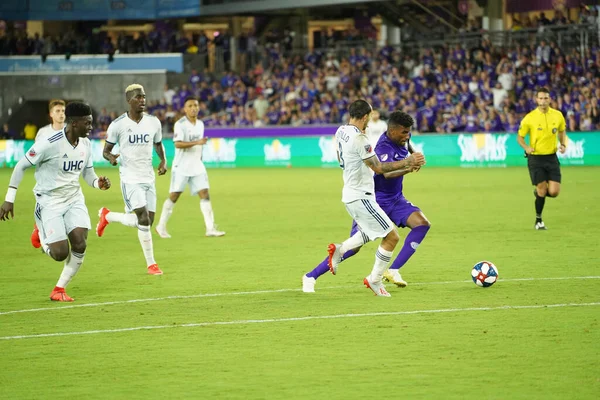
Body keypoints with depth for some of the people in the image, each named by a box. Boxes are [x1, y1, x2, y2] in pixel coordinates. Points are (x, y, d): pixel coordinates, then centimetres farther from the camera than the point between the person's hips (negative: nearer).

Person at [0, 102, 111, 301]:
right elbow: (21, 166, -12)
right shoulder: (49, 144, -21)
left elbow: (88, 173, 12)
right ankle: (43, 237, 26)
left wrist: (99, 183, -12)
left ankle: (59, 289, 7)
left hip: (74, 199, 5)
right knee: (61, 253, -11)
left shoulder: (86, 144, -1)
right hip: (49, 201, -5)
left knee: (80, 245, -12)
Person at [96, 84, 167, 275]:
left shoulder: (153, 122, 4)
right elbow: (106, 150, 0)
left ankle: (107, 216, 29)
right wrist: (110, 157, -24)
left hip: (148, 178, 6)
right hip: (130, 178, -6)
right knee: (143, 219, -17)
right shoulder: (118, 125, -8)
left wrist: (163, 160, 0)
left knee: (147, 222, 8)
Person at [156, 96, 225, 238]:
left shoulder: (200, 124, 10)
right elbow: (178, 144, -24)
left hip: (197, 166, 6)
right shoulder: (180, 124, -12)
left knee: (205, 194, -5)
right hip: (181, 167, -6)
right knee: (174, 196, 0)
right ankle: (161, 226, 13)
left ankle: (210, 228, -8)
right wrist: (196, 142, -32)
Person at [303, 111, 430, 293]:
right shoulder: (384, 148, -28)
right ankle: (311, 277, 4)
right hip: (376, 200, -8)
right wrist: (408, 169, -61)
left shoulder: (401, 139, -2)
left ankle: (393, 271, -12)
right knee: (355, 245, -11)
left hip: (395, 199, 8)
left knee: (422, 223, -16)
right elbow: (387, 173, -49)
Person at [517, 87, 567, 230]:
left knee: (554, 191, -6)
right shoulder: (529, 118, -8)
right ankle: (538, 220, 16)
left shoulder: (557, 115, 0)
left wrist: (563, 144, -1)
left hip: (552, 157, 3)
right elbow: (520, 137, 0)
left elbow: (562, 131, 18)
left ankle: (538, 192, 31)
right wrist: (526, 147, -20)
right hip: (535, 158, -3)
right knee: (542, 189, -4)